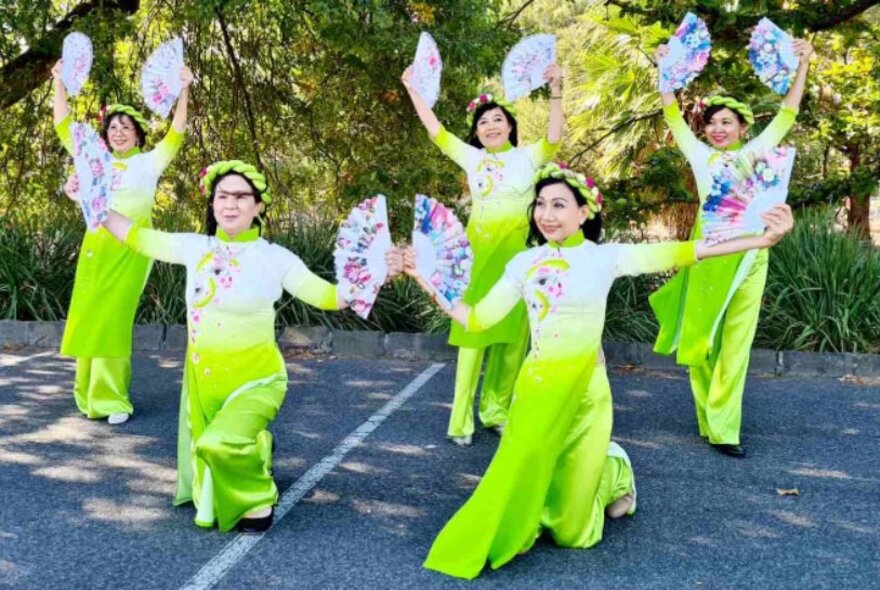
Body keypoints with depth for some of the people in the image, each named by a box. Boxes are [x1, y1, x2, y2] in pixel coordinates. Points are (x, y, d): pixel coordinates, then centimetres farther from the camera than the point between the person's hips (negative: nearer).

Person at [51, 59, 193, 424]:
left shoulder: (149, 162, 6)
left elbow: (176, 135, -6)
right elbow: (64, 127, 17)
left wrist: (183, 91, -13)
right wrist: (59, 84, 13)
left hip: (130, 248, -4)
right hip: (95, 245, 4)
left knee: (111, 319, -8)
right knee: (87, 318, 1)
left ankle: (112, 399, -3)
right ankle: (89, 395, 12)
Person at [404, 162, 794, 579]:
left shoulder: (604, 257, -3)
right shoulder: (524, 263, 5)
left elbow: (680, 253, -13)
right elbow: (477, 319, 6)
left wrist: (760, 240, -21)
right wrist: (427, 280, 2)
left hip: (582, 395, -3)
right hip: (534, 390, 3)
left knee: (572, 532, 4)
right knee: (521, 493, 5)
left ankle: (613, 471, 36)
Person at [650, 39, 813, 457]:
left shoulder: (756, 152, 13)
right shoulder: (699, 155, 11)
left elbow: (787, 114, 15)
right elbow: (673, 116, 9)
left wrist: (802, 65, 11)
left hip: (748, 254, 0)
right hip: (707, 252, 0)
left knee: (736, 342, -1)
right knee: (701, 338, 0)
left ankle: (722, 427, 3)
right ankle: (712, 421, 12)